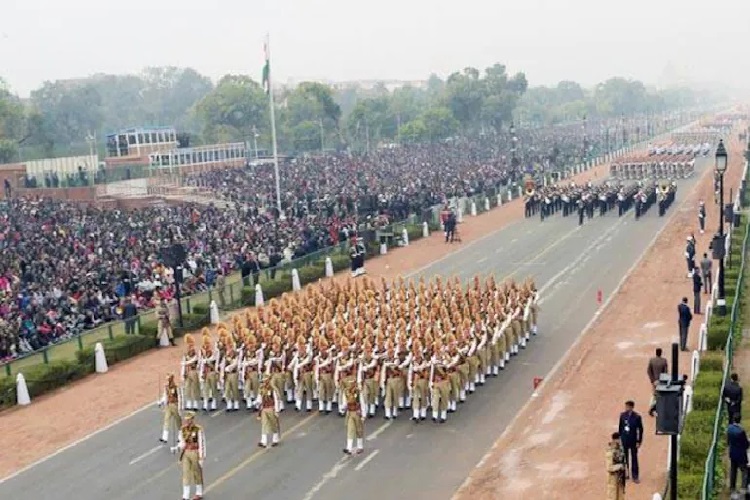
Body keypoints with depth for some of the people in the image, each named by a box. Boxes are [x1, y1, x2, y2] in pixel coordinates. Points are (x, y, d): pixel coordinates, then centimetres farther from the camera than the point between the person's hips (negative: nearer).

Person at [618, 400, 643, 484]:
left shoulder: (637, 417, -13)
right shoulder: (622, 415, -2)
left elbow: (640, 430, -8)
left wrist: (639, 441, -9)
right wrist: (619, 438, 8)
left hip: (633, 441, -3)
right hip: (624, 441, 3)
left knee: (634, 458, 6)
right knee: (624, 458, 11)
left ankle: (635, 476, 14)